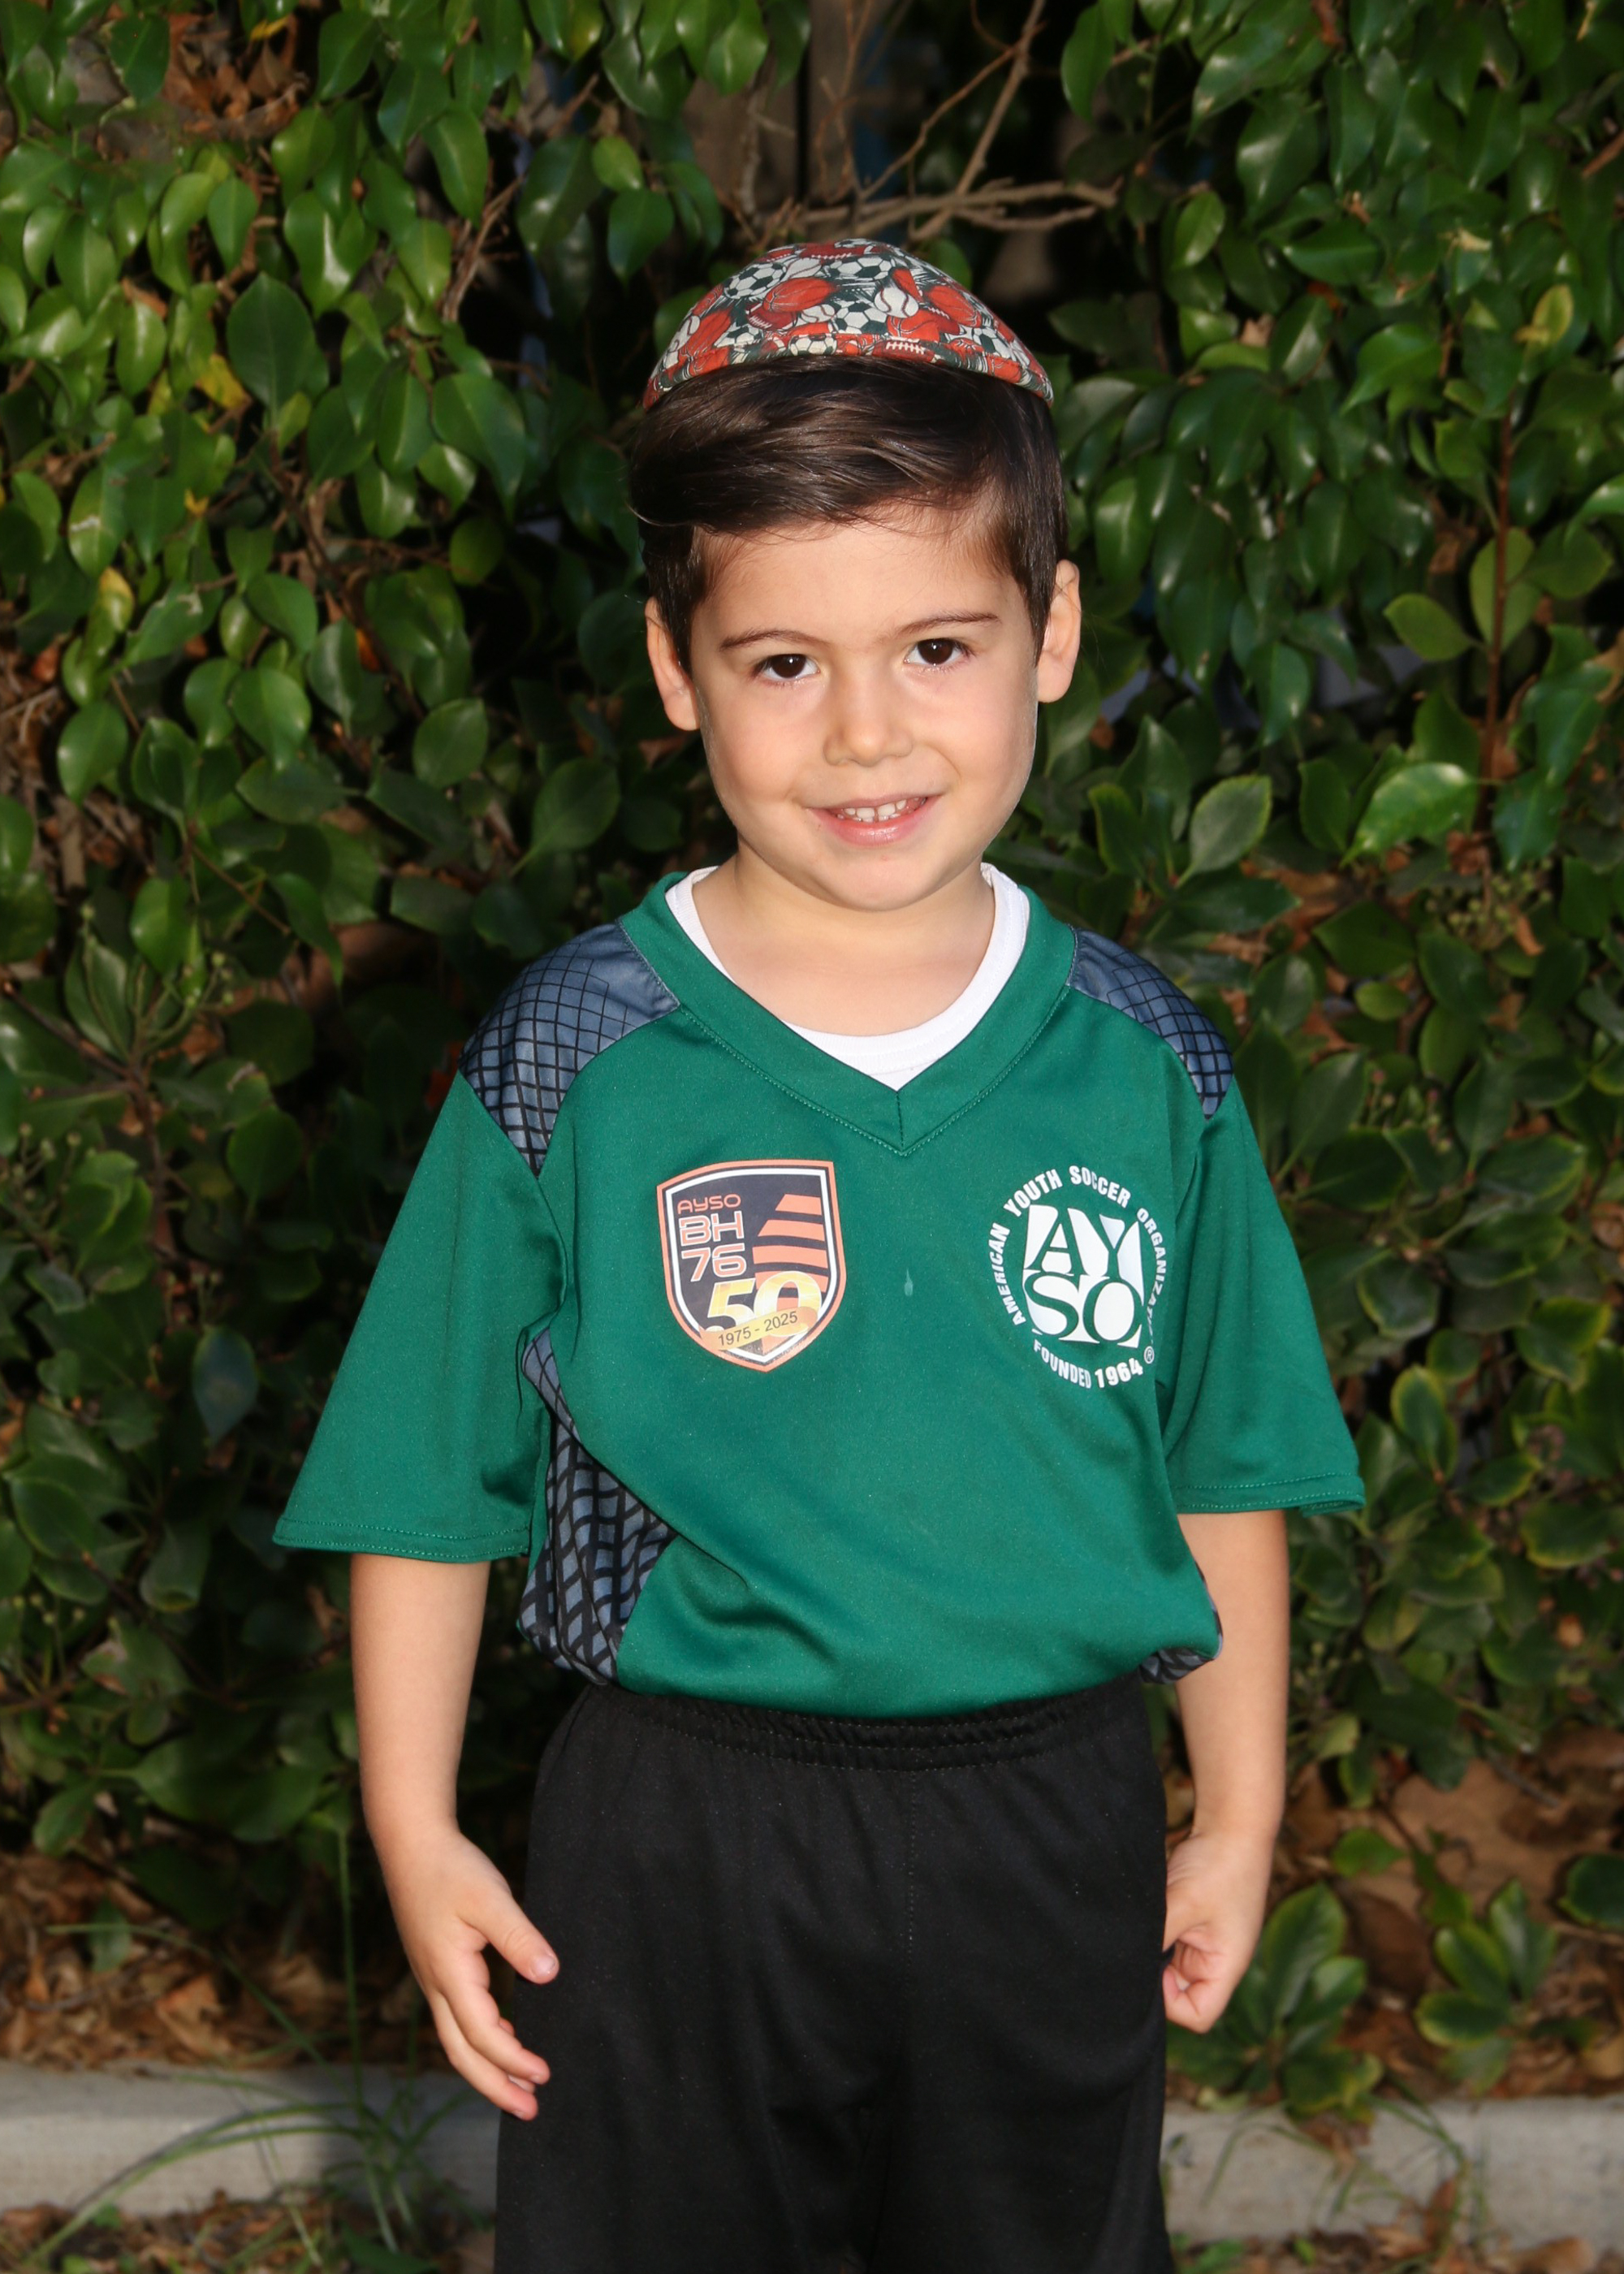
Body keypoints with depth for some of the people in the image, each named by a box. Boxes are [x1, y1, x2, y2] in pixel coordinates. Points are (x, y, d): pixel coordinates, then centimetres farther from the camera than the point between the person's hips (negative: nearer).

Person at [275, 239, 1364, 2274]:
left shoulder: (1144, 1064, -3)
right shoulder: (575, 1062, -9)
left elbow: (1222, 1472, 6)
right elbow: (429, 1484, -3)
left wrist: (1239, 1813, 9)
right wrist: (416, 1833, -3)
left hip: (1052, 1841, 2)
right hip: (681, 1849, -2)